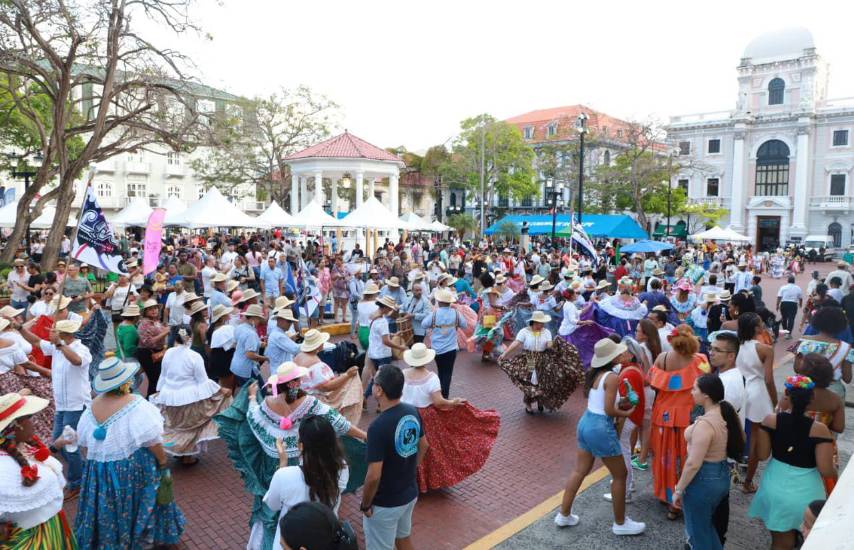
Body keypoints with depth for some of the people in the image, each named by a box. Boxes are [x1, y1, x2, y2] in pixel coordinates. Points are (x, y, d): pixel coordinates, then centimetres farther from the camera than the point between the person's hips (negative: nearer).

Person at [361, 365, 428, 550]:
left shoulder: (378, 426, -31)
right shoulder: (413, 412, -8)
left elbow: (374, 476, -27)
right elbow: (423, 446, 8)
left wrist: (365, 504, -11)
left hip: (385, 503, -6)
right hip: (410, 494, 6)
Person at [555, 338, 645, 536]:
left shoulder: (594, 373, 7)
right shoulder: (612, 377, -18)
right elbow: (609, 410, -18)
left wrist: (619, 404, 10)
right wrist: (626, 413, -1)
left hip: (586, 423, 8)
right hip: (601, 428, -8)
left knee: (580, 471, 18)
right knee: (620, 475, 11)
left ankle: (564, 515, 26)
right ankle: (620, 523, 24)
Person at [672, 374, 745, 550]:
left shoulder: (704, 424, -28)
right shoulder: (729, 413, -3)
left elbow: (693, 464, -26)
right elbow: (741, 439, 16)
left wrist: (678, 490, -16)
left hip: (703, 480, -8)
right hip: (723, 475, 9)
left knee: (698, 532, 13)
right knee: (707, 526, 29)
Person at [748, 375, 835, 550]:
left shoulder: (770, 420, -13)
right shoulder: (819, 429, -18)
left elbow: (762, 455, -5)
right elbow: (826, 470, -17)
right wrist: (835, 472, 6)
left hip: (776, 488, 2)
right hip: (805, 494, -2)